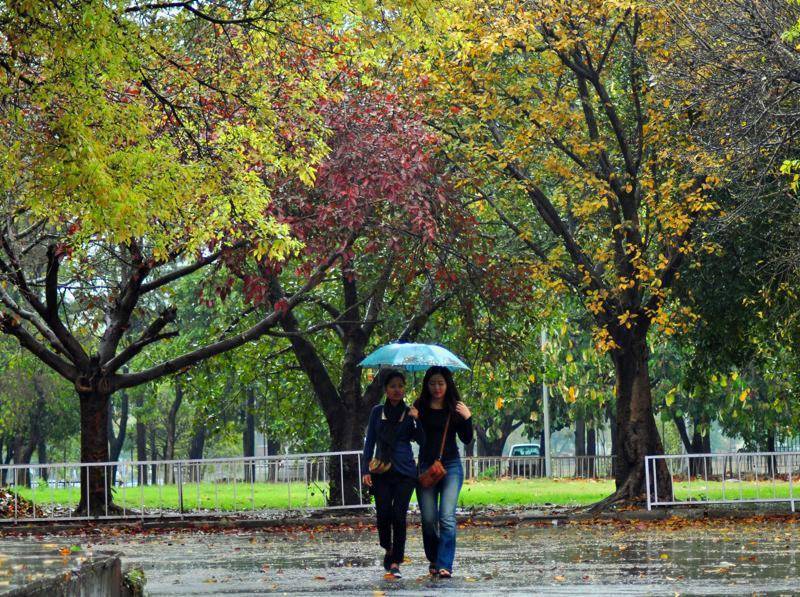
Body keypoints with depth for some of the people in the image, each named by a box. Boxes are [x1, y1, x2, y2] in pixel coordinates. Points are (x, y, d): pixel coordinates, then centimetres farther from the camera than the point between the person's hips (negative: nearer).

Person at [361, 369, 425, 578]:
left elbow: (422, 441, -2)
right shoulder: (377, 412, 8)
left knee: (399, 516, -7)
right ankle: (388, 550, 22)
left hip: (405, 472, -1)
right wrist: (366, 470, 4)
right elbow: (370, 442, 11)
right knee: (383, 514, -5)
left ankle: (395, 562, -2)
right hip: (381, 472, 1)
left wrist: (416, 420, -16)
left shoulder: (410, 413, 5)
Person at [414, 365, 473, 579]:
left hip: (451, 466, -1)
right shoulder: (420, 407, 4)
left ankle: (445, 565, -14)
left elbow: (466, 439, 4)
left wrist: (467, 418, -11)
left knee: (447, 517, -12)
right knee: (428, 519, 2)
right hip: (426, 466, 1)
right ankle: (433, 560, 22)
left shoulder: (454, 408, 5)